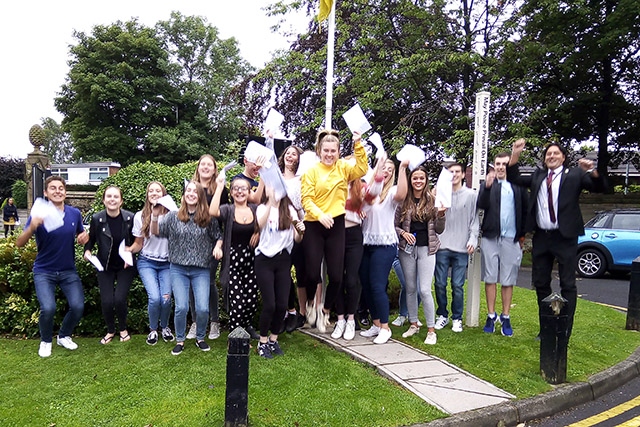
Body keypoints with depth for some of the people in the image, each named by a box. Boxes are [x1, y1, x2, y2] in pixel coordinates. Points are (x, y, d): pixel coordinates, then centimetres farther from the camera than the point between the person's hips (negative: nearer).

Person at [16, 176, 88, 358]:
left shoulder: (75, 213, -4)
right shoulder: (39, 215, -12)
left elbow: (81, 233, 15)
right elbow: (19, 243, -20)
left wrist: (84, 236, -11)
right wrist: (32, 227, -40)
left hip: (69, 271, 3)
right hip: (44, 271, -2)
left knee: (78, 307, -9)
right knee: (48, 308, -19)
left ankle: (64, 336, 23)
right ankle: (46, 341, 13)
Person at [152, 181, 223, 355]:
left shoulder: (208, 218, -1)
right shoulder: (173, 216, 1)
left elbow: (218, 236, 8)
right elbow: (156, 232, 8)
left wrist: (217, 247, -12)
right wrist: (155, 216, -7)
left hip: (201, 270, 0)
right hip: (178, 269, 0)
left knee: (203, 308, -5)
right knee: (181, 307, -4)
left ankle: (200, 338, 21)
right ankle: (180, 340, 19)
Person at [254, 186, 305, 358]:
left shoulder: (290, 210, 7)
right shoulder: (262, 208, 0)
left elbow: (297, 239, 5)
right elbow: (260, 224, -23)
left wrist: (300, 231, -16)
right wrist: (271, 202, -28)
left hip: (283, 260, 3)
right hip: (265, 260, -3)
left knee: (282, 305, 3)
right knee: (269, 305, -5)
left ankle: (273, 340, 25)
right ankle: (263, 342, 16)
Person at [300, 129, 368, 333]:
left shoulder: (343, 168, 8)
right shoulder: (312, 171, -1)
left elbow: (361, 169, -8)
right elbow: (306, 199, -8)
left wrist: (358, 144, -13)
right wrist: (320, 214, -24)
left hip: (336, 225, 2)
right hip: (314, 225, -2)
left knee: (336, 275, 1)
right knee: (312, 273, -3)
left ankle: (325, 311, 27)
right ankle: (315, 299, 33)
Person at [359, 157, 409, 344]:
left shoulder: (392, 191, -1)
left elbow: (401, 195, -24)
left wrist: (403, 168, -23)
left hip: (385, 244, -5)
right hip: (366, 244, 5)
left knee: (377, 286, -8)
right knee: (366, 285, 8)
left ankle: (385, 327, 5)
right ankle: (376, 324, 21)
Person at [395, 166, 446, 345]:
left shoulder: (433, 201, -1)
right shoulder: (403, 201, 1)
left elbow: (439, 230, 1)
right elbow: (395, 225, 8)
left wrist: (441, 215, -16)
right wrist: (403, 233, -12)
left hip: (426, 249, -2)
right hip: (407, 249, 2)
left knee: (425, 290, -7)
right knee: (410, 288, 11)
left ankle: (431, 330, 5)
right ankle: (413, 324, 26)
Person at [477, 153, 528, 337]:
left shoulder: (518, 186, 5)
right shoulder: (487, 184, 5)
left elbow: (525, 210, 5)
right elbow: (481, 205, -10)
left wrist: (522, 235, 2)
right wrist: (487, 186, -25)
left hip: (512, 239, 0)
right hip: (491, 237, 0)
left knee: (508, 281, 6)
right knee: (490, 278, 5)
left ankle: (505, 318, 15)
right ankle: (491, 316, 14)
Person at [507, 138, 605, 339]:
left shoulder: (574, 174, 1)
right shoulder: (538, 176, 13)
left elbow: (599, 188, -6)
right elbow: (514, 179, 11)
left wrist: (592, 172, -25)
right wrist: (515, 156, -1)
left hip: (564, 237, -4)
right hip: (541, 237, 5)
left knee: (568, 285, 2)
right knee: (540, 284, 11)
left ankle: (564, 332, 10)